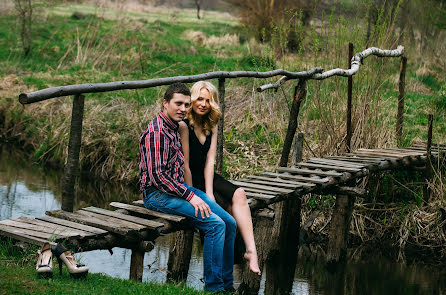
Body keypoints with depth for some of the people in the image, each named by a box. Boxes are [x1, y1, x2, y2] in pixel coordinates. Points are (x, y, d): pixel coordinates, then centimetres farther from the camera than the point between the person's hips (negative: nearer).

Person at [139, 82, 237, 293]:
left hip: (181, 187, 9)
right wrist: (190, 196, -20)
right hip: (158, 194, -9)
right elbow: (157, 176, -22)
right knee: (215, 224, -23)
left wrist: (191, 192, 16)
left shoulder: (175, 128, 13)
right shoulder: (156, 132, -17)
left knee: (229, 223, -1)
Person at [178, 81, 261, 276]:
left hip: (206, 177, 6)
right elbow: (184, 165, -15)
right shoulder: (184, 126, -13)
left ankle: (251, 250, -30)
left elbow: (209, 161, 0)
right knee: (228, 206, -25)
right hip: (188, 181, -6)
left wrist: (209, 193, -12)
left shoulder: (211, 126, 9)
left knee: (239, 194, -21)